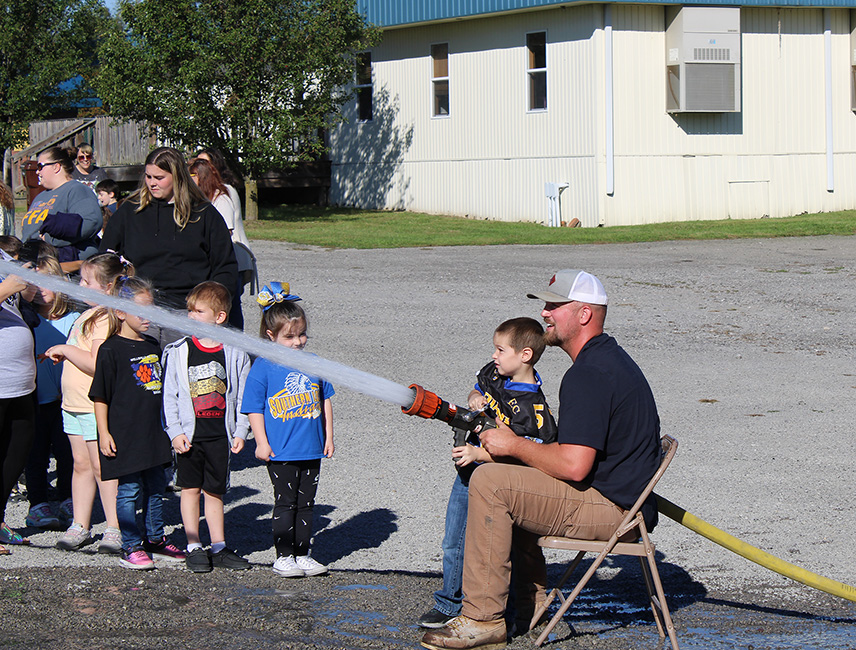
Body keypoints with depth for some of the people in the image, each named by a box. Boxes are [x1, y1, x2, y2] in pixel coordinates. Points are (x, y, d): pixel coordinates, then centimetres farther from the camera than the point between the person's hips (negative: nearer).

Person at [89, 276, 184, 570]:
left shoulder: (153, 346, 11)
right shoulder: (111, 350, -10)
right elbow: (100, 396, -9)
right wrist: (104, 432, -12)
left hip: (153, 432, 7)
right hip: (124, 433, -7)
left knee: (156, 487, 13)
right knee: (129, 489, -2)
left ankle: (155, 540, 27)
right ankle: (131, 547, 6)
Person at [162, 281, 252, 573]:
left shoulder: (235, 354, 0)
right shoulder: (178, 352, -2)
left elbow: (243, 396, 5)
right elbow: (169, 396, 0)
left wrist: (240, 432, -1)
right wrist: (175, 432, -7)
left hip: (220, 434, 0)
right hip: (189, 434, 0)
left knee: (214, 491, 8)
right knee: (191, 489, 3)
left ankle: (218, 547, 15)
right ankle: (194, 547, 10)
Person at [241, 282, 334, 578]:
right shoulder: (263, 368, -8)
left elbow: (325, 399, 15)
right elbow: (254, 408, -5)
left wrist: (328, 436, 13)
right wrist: (262, 442, -10)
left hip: (312, 451, 5)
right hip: (280, 453, -5)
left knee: (305, 503, 11)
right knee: (285, 503, 0)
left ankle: (302, 554, 20)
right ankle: (284, 556, 8)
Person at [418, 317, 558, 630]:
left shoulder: (533, 409, -22)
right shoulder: (493, 373, 1)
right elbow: (476, 393, 22)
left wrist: (480, 454, -30)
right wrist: (474, 400, -2)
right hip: (468, 474, 8)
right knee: (454, 543, 13)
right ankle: (449, 603, 26)